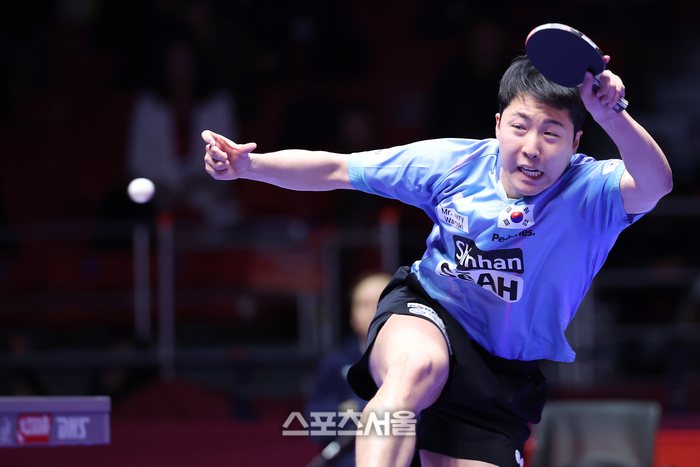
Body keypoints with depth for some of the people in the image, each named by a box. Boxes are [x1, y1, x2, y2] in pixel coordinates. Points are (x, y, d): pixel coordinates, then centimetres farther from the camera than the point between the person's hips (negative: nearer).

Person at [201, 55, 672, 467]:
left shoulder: (590, 193, -17)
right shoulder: (453, 163, -10)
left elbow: (654, 185, -41)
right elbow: (336, 169, -2)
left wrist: (610, 114, -59)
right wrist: (250, 164, -16)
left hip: (503, 376, 1)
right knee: (418, 365, -38)